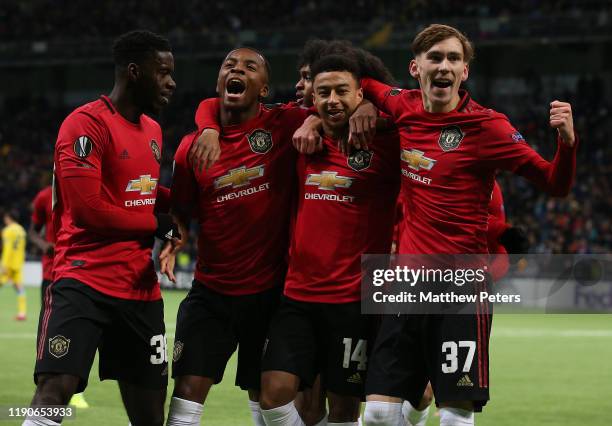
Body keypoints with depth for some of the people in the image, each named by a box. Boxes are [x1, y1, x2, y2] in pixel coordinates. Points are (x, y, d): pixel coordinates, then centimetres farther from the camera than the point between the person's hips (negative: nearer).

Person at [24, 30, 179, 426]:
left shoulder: (153, 130, 16)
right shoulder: (86, 124, -12)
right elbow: (86, 210, -20)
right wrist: (155, 223, -8)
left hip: (141, 289, 8)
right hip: (85, 282, -8)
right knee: (55, 391, -22)